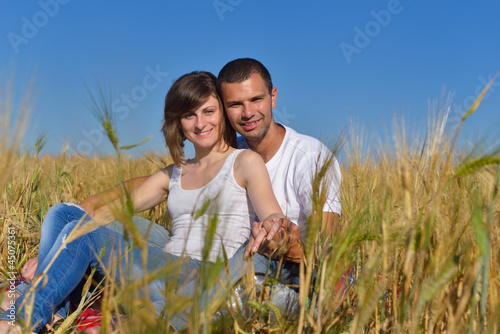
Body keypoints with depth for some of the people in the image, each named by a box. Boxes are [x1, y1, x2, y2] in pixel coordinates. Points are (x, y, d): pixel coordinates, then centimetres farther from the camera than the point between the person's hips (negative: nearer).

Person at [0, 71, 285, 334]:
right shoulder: (173, 175, 24)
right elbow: (117, 208, 18)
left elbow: (275, 220, -4)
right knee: (65, 212, -7)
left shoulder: (244, 161, 7)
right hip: (165, 276, 7)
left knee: (84, 232, -23)